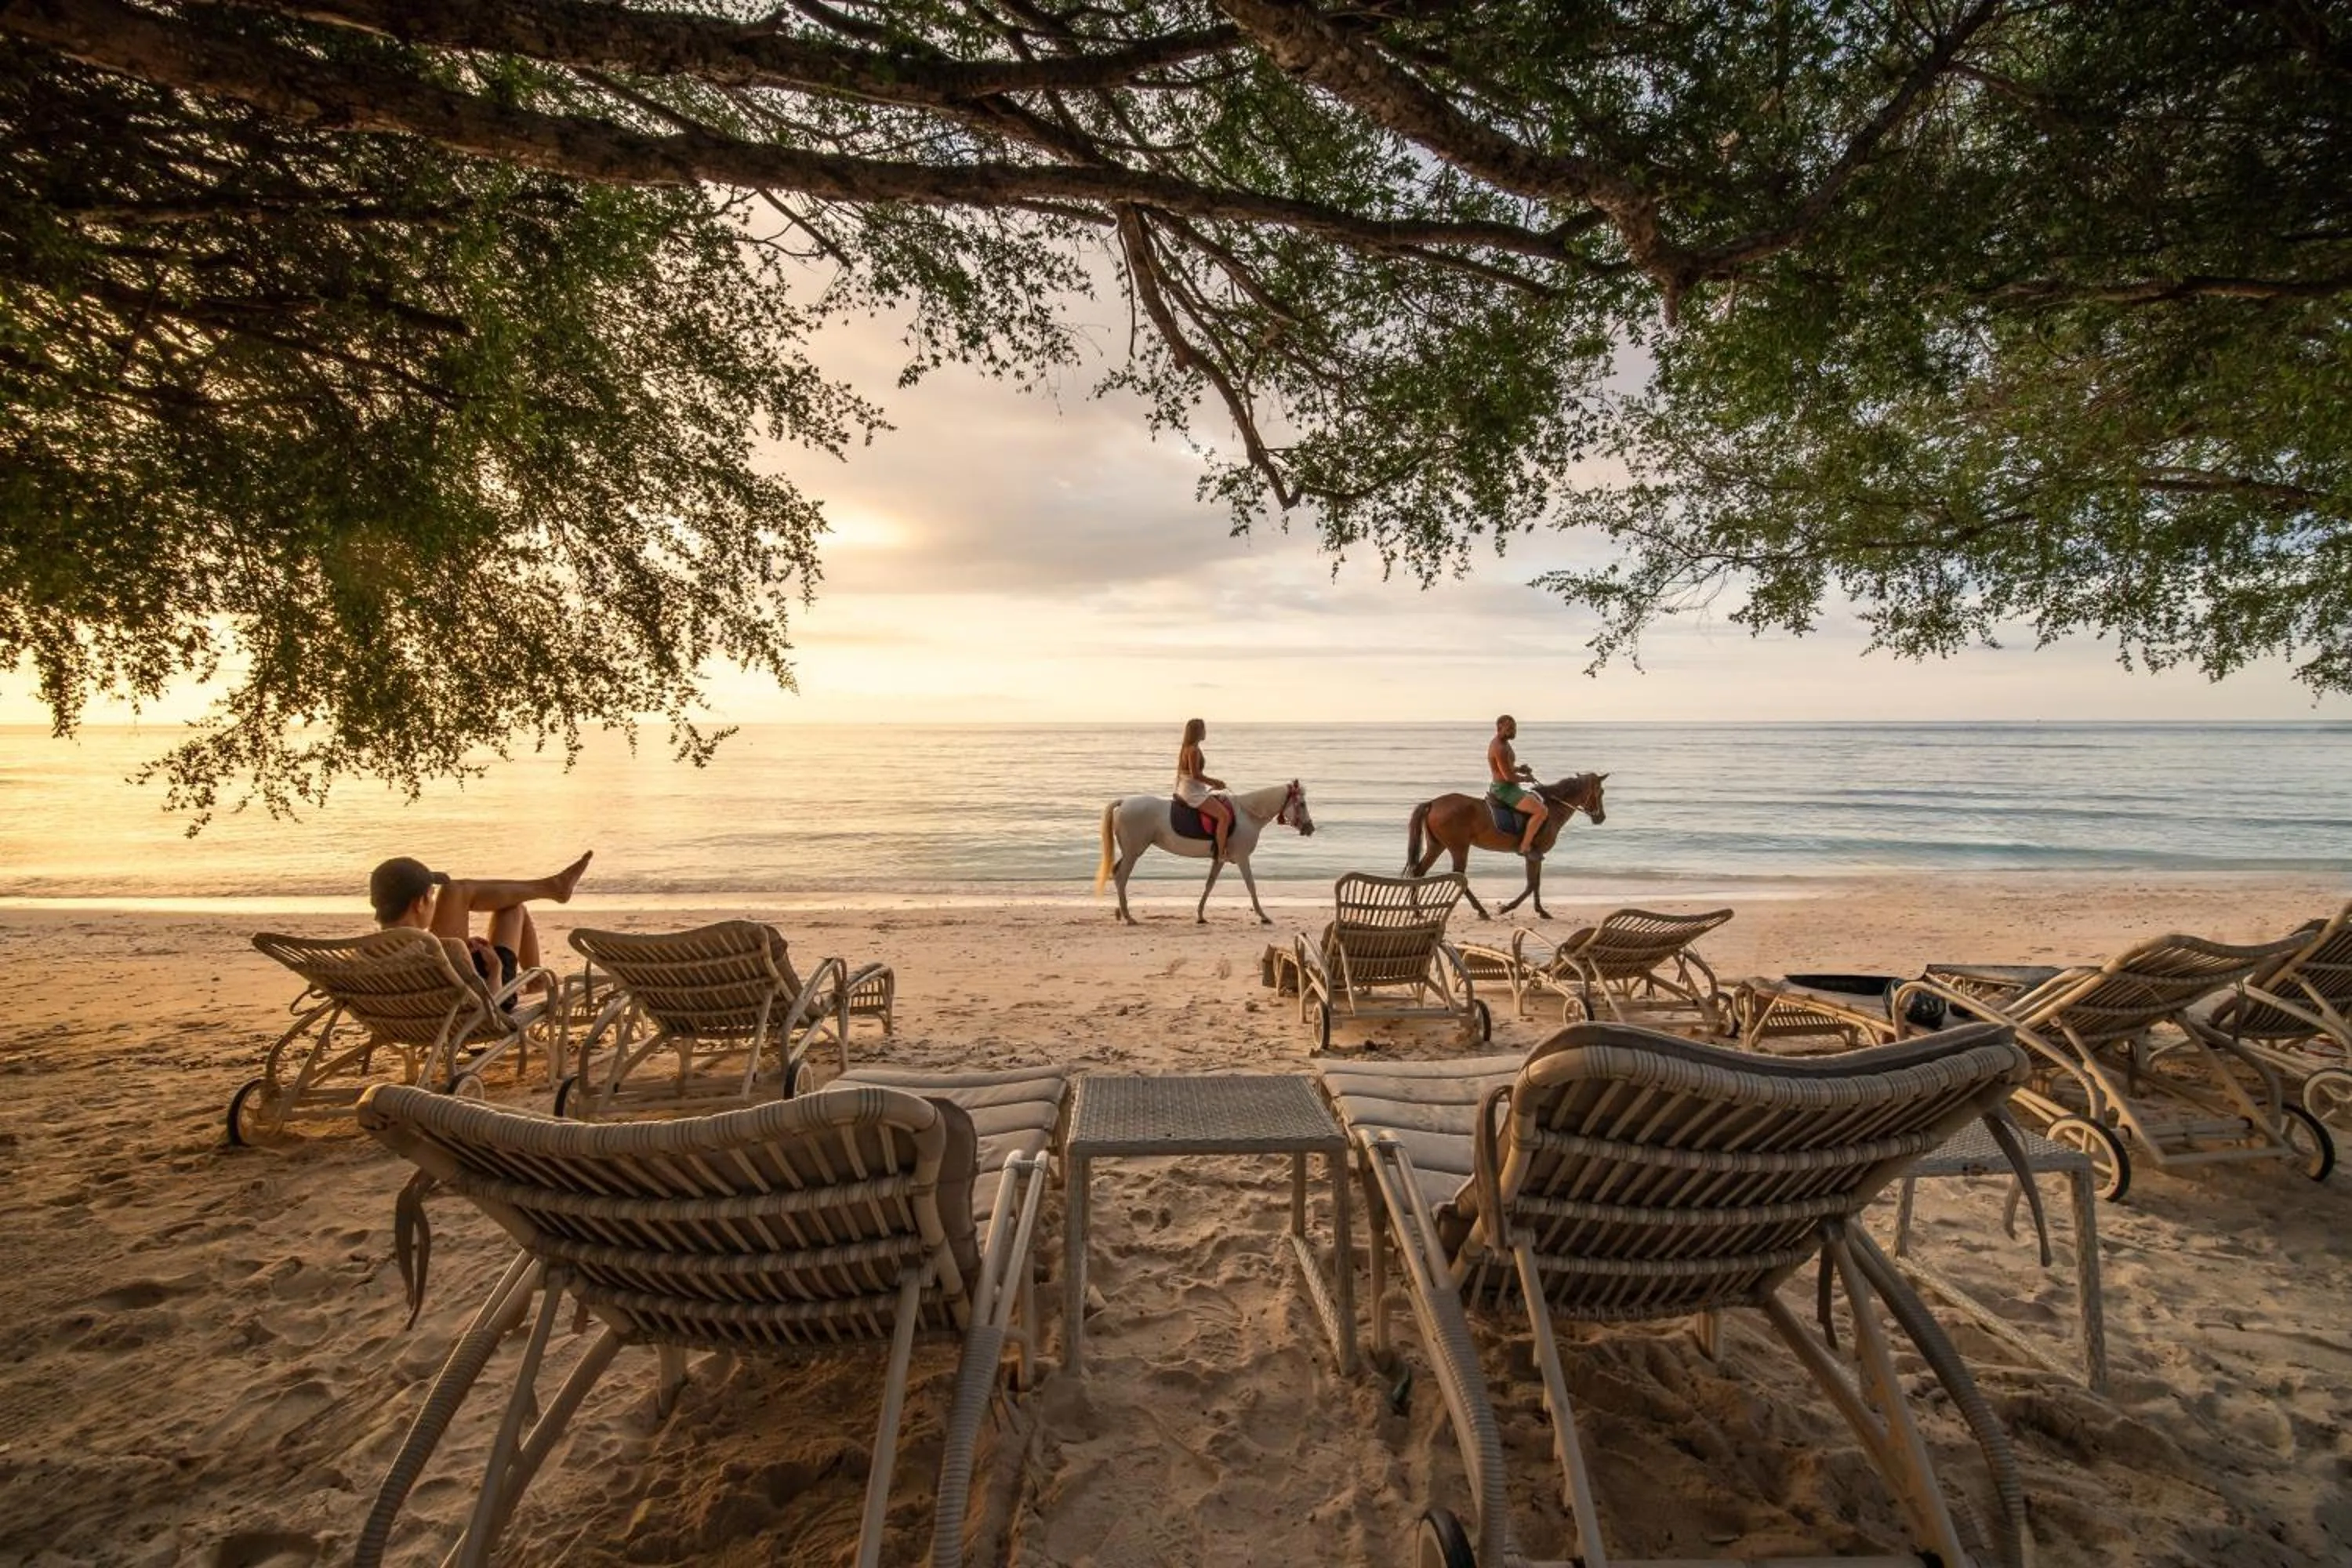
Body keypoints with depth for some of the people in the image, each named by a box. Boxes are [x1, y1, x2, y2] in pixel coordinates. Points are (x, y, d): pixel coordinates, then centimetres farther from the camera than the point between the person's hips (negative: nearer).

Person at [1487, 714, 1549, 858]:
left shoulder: (1503, 744, 11)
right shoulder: (1500, 749, -23)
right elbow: (1508, 776, -25)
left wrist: (1520, 768, 6)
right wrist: (1525, 779, -7)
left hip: (1508, 788, 11)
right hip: (1505, 790, -11)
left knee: (1538, 798, 30)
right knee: (1542, 811, -22)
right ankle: (1525, 846, -14)